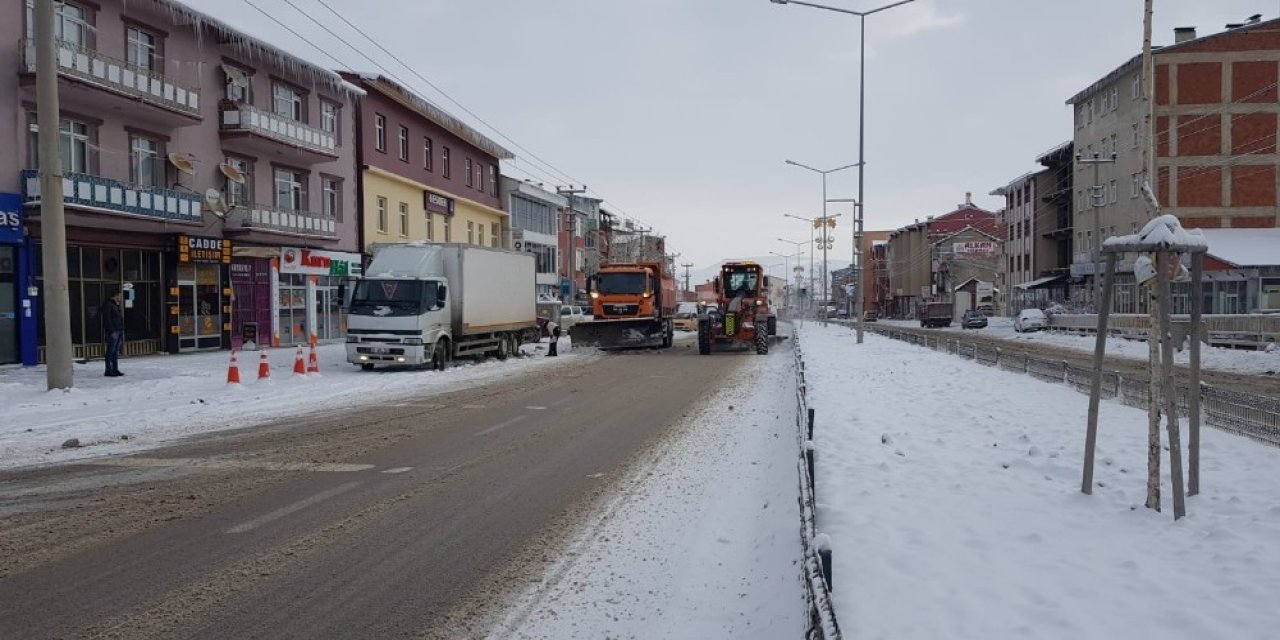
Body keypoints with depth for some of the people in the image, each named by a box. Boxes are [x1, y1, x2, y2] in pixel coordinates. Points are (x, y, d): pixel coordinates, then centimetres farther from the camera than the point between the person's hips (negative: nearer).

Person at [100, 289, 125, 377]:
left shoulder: (117, 305, 19)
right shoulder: (107, 305, -9)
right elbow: (107, 319, -16)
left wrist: (122, 331, 17)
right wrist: (112, 331, -21)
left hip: (119, 331, 9)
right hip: (112, 332, -9)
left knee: (116, 351, 9)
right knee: (111, 351, -7)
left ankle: (115, 370, 12)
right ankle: (108, 371, -5)